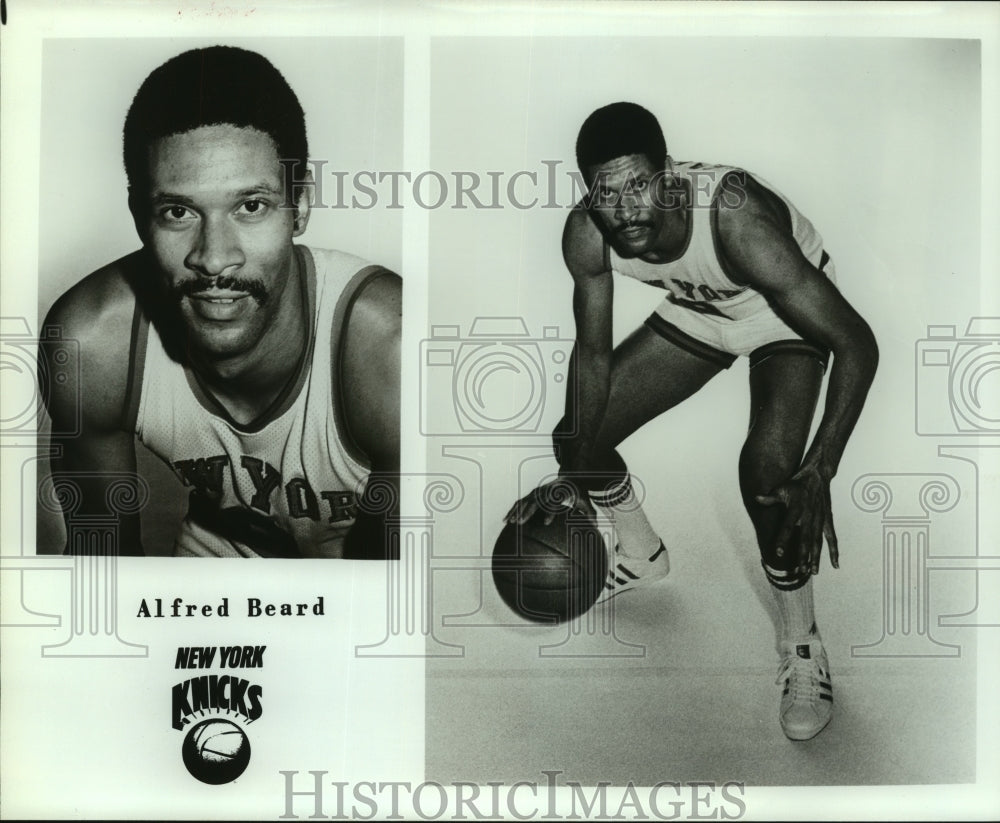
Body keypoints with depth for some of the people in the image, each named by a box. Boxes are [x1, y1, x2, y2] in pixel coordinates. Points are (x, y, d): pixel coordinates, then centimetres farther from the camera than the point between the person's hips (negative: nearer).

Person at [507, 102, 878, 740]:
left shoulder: (736, 220, -42)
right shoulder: (586, 235, -26)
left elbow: (858, 345, -38)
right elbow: (594, 353, -9)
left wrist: (820, 470, -46)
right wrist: (574, 471, -12)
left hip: (787, 310, -5)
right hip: (696, 312, 6)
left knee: (770, 470, -29)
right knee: (577, 438, 3)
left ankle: (803, 644, -4)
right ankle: (643, 557, 35)